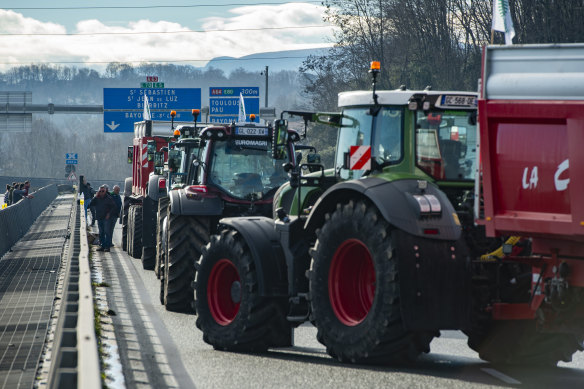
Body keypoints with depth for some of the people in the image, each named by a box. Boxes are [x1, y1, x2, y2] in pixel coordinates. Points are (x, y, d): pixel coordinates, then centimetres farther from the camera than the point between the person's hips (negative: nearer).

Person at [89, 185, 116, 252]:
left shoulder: (109, 198, -4)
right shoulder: (97, 198, 9)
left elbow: (113, 207, -2)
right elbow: (90, 204, 1)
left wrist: (109, 214, -9)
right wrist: (95, 197, -6)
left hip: (106, 218, -5)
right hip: (99, 218, 5)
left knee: (107, 232, -7)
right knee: (101, 233, 9)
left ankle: (107, 246, -7)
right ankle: (102, 245, 14)